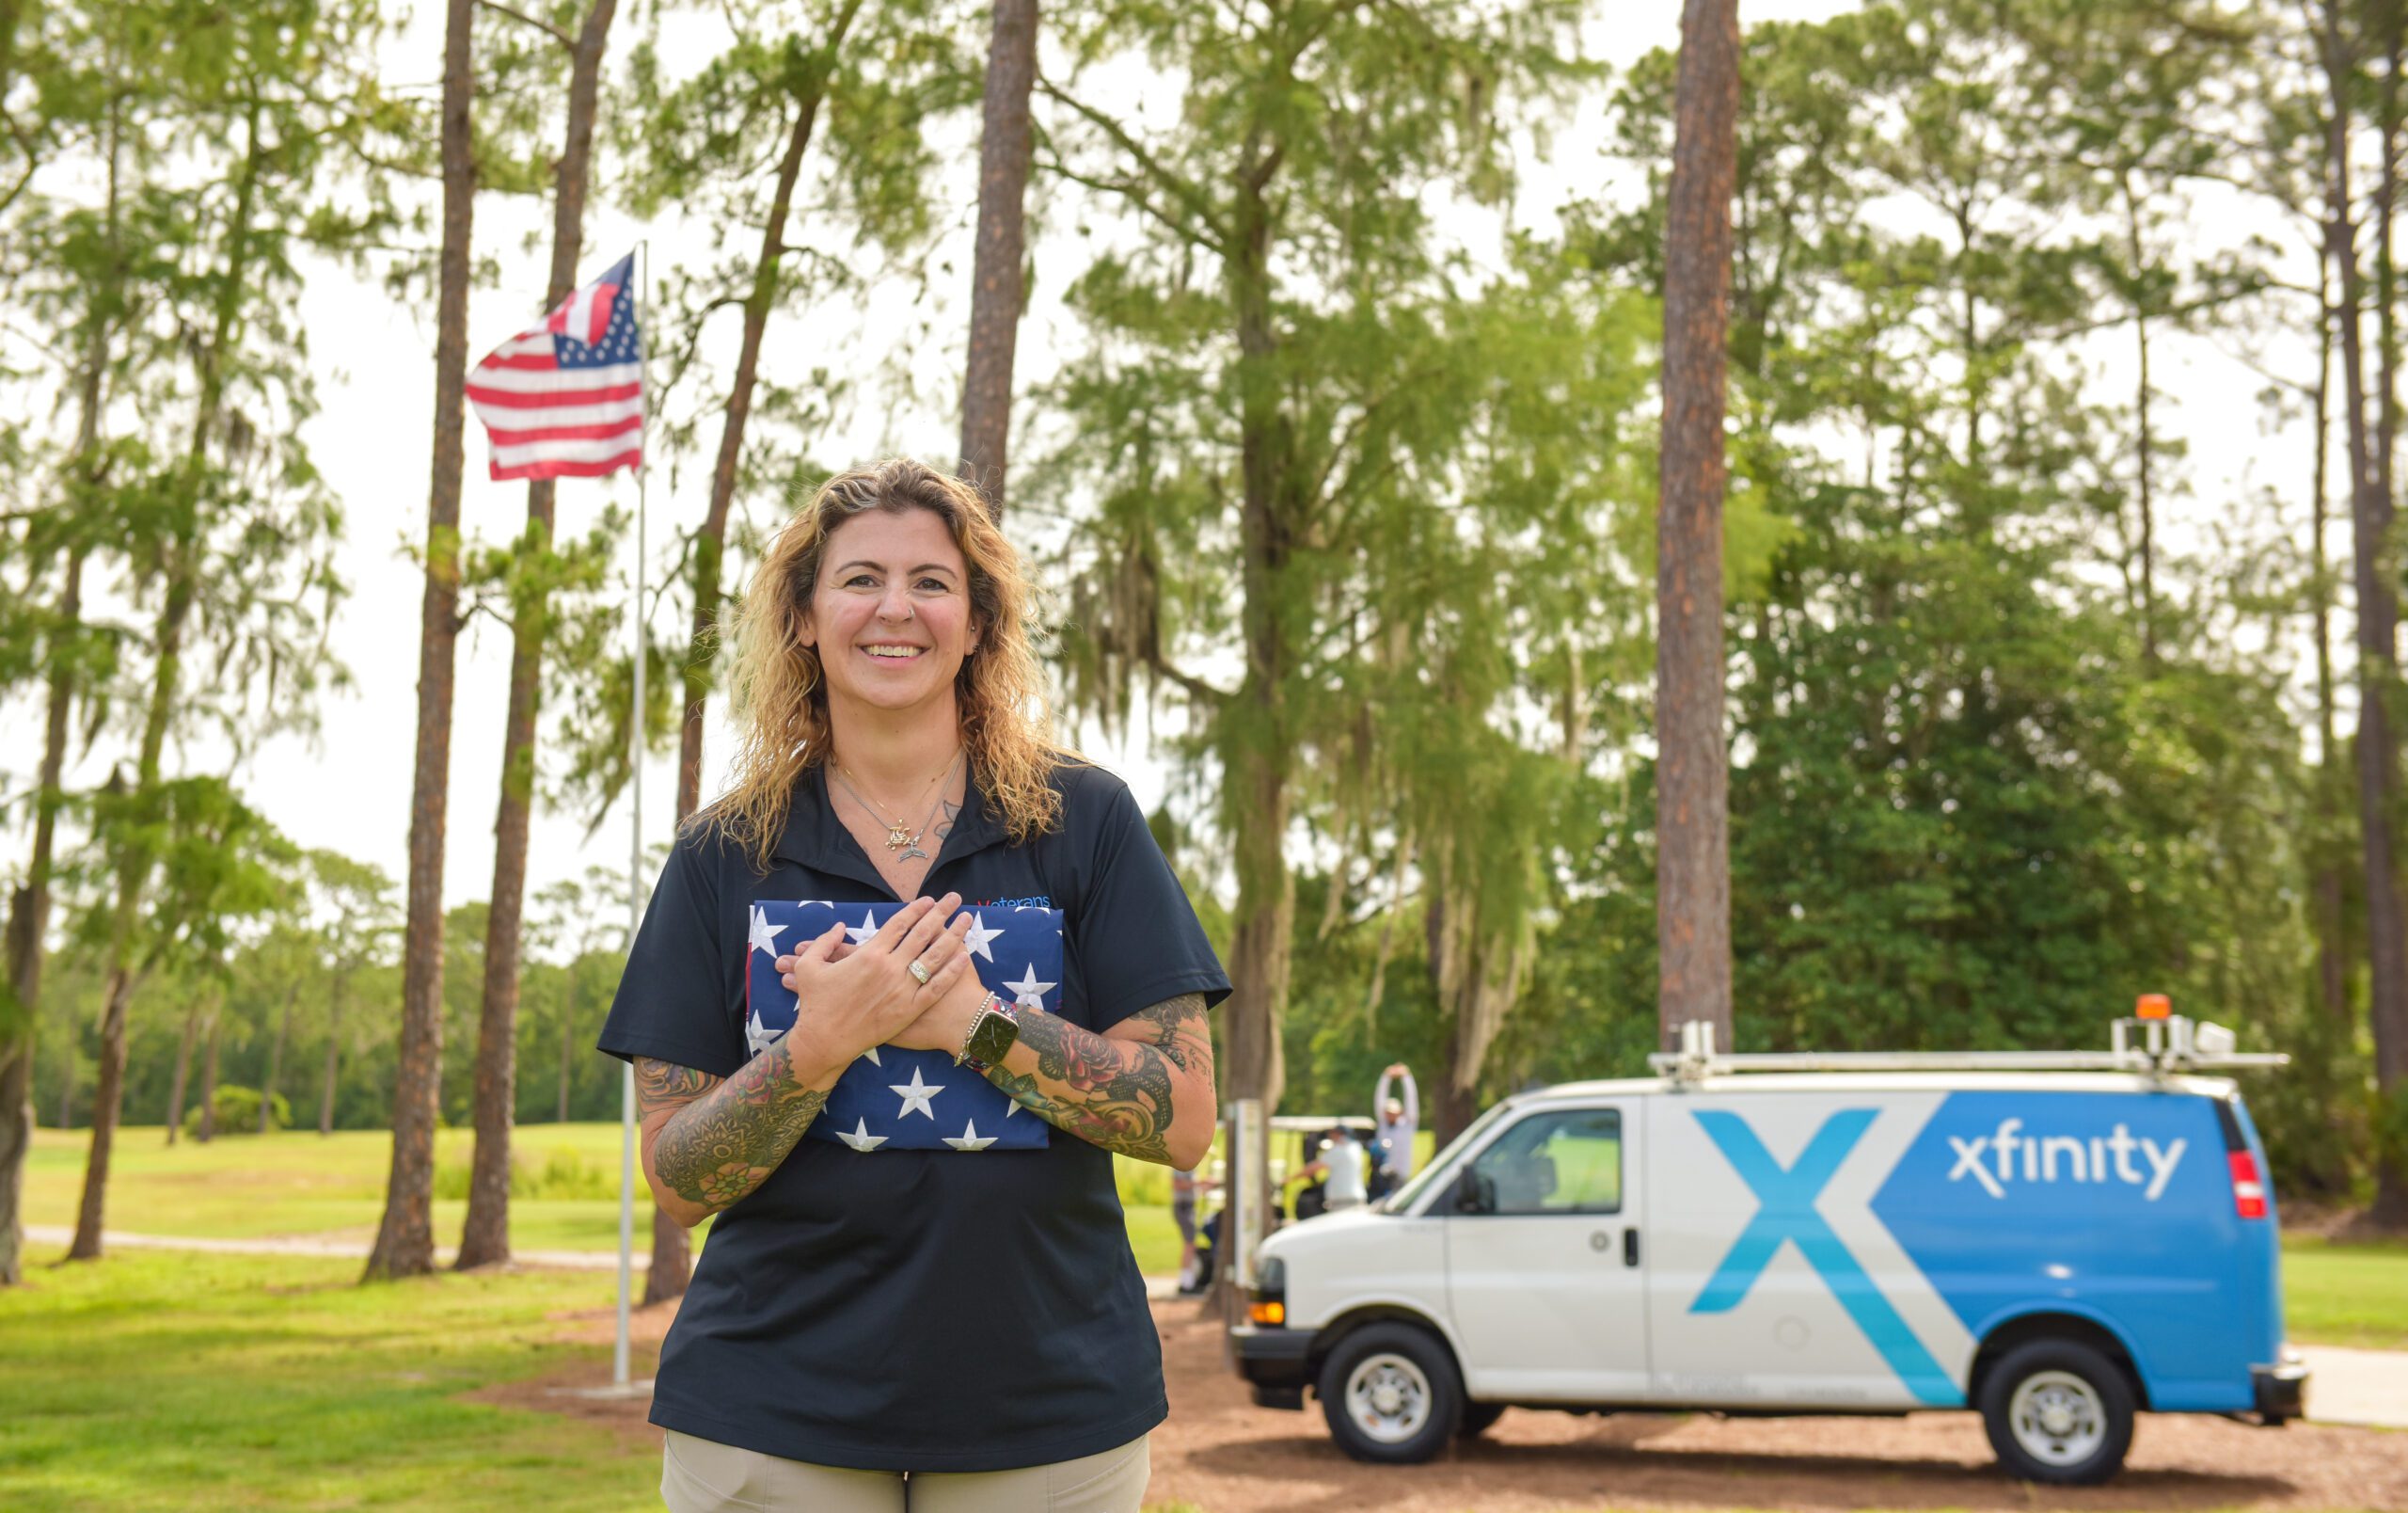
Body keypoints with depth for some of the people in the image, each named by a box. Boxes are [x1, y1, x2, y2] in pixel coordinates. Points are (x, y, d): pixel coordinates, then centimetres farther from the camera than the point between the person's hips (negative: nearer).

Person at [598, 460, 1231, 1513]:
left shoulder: (1084, 823, -1)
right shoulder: (723, 856, 2)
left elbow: (1182, 1120, -7)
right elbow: (676, 1182, -2)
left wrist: (971, 1018, -19)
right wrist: (817, 1047, -19)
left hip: (1048, 1402, 0)